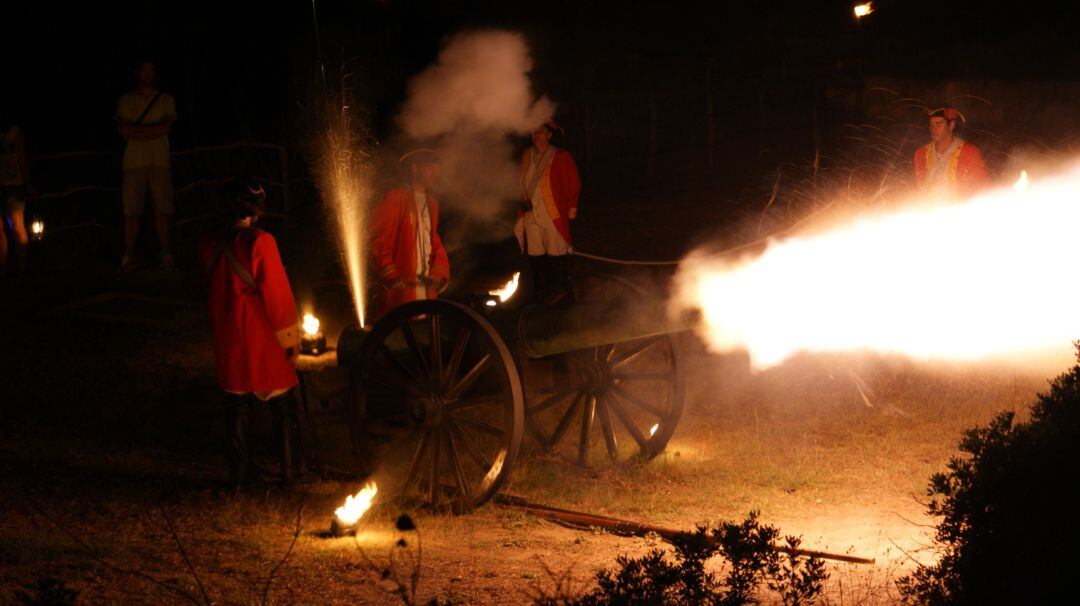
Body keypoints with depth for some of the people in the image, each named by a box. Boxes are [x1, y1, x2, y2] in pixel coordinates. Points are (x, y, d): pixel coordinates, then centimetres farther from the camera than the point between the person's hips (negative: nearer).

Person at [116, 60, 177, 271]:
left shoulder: (165, 100, 12)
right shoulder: (126, 101, 12)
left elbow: (166, 127, -3)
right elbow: (124, 131, -1)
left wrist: (136, 130, -6)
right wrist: (152, 130, -6)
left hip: (160, 161, 0)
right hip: (134, 162, 0)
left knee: (163, 209, -5)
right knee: (131, 211, -5)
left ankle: (166, 255, -2)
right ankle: (128, 258, -5)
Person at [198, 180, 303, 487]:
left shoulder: (210, 244, -3)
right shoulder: (260, 242, -19)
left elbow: (215, 285, 8)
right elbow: (276, 292, -16)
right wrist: (291, 337, -7)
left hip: (227, 335, 5)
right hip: (263, 336, -5)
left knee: (236, 404, 15)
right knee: (282, 405, 9)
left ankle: (240, 470, 20)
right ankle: (290, 470, 16)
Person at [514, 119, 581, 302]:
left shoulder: (561, 157, -5)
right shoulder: (526, 156, 11)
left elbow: (574, 184, -1)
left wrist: (571, 209, -3)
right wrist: (524, 202, 13)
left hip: (553, 216, -6)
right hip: (531, 215, 6)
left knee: (556, 253, -3)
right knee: (535, 253, 8)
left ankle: (560, 288, 8)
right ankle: (541, 288, 19)